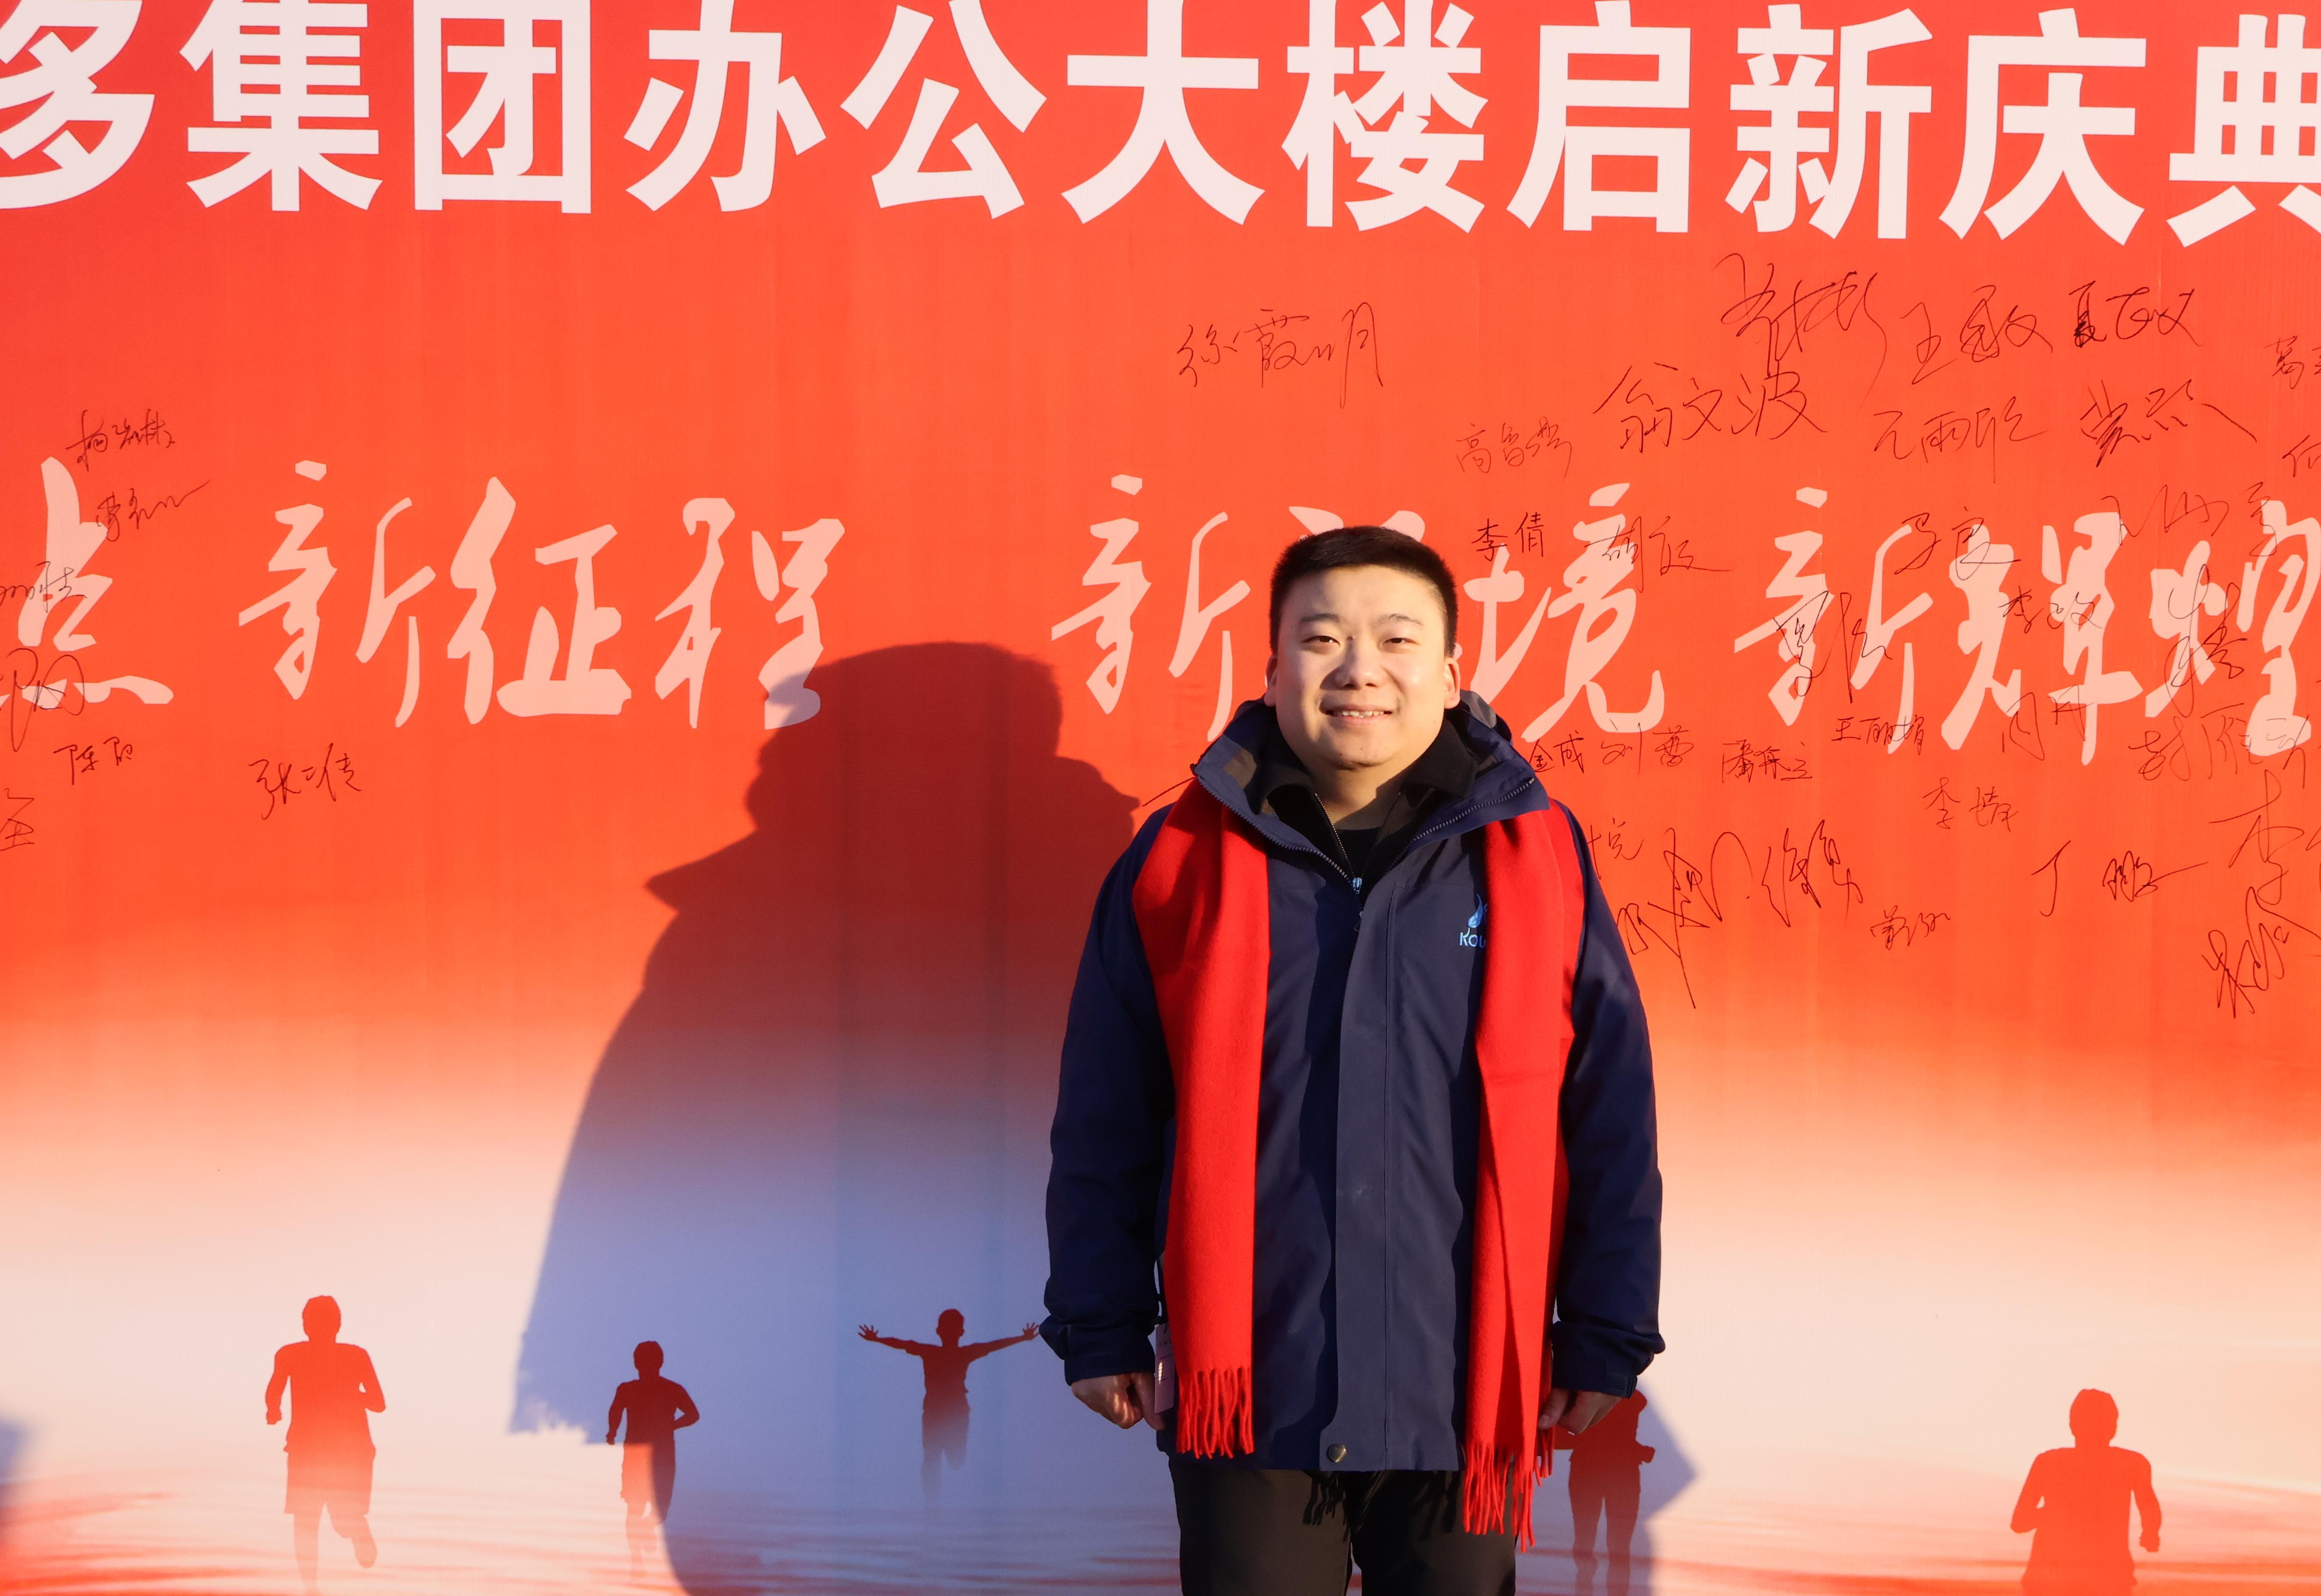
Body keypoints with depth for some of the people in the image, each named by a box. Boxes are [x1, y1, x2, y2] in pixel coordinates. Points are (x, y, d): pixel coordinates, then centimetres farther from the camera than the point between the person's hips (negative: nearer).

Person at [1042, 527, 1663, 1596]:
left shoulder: (1536, 862, 3)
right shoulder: (1179, 866, 2)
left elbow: (1613, 1123, 6)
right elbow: (1103, 1131, 7)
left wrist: (1605, 1338, 6)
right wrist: (1101, 1332, 6)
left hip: (1461, 1397, 1)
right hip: (1247, 1390, 0)